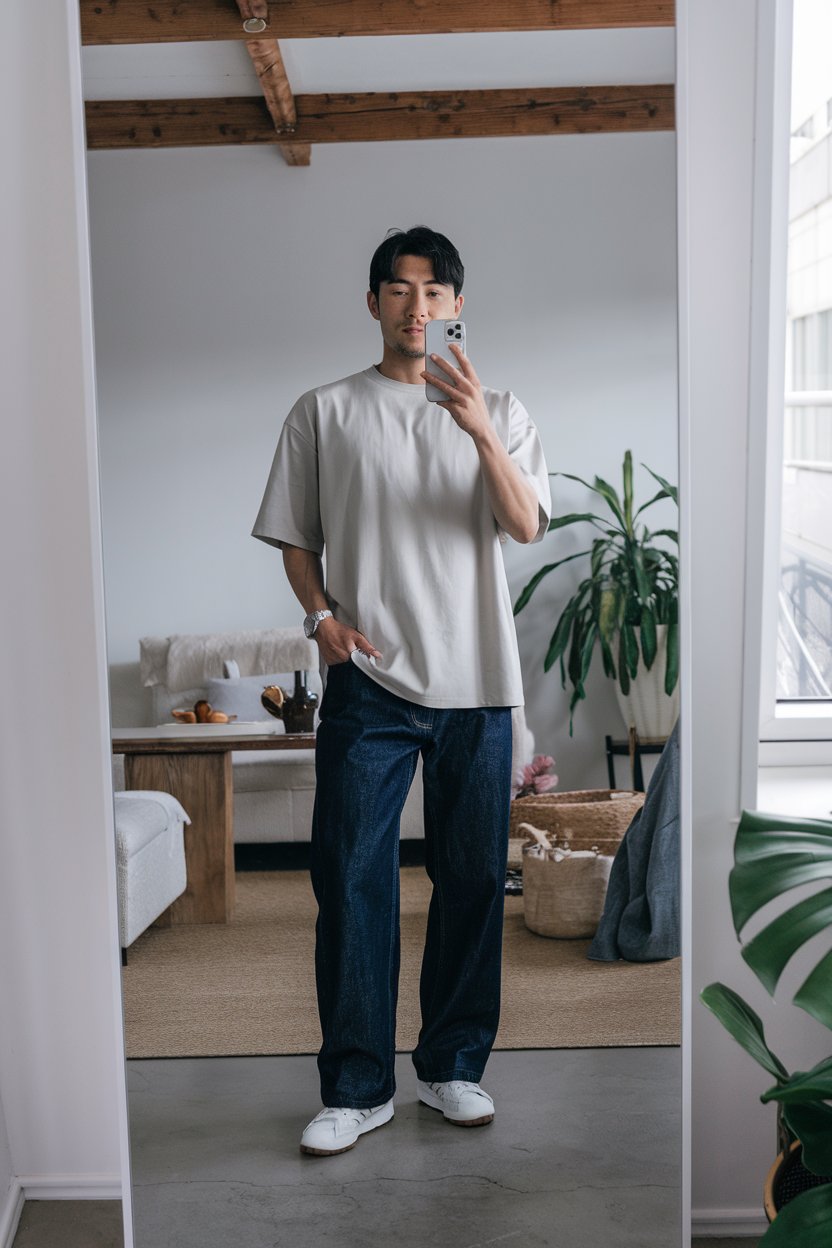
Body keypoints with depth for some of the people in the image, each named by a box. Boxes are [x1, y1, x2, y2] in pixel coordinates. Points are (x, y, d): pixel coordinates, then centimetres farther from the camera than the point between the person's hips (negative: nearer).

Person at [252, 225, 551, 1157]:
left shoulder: (498, 412, 9)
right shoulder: (324, 412, 8)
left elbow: (526, 526, -5)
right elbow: (294, 537, 11)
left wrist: (480, 430, -19)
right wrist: (322, 616, -7)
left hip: (474, 678, 1)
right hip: (367, 677, -1)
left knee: (472, 876, 6)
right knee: (351, 877, -2)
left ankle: (452, 1065, 22)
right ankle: (356, 1086, 11)